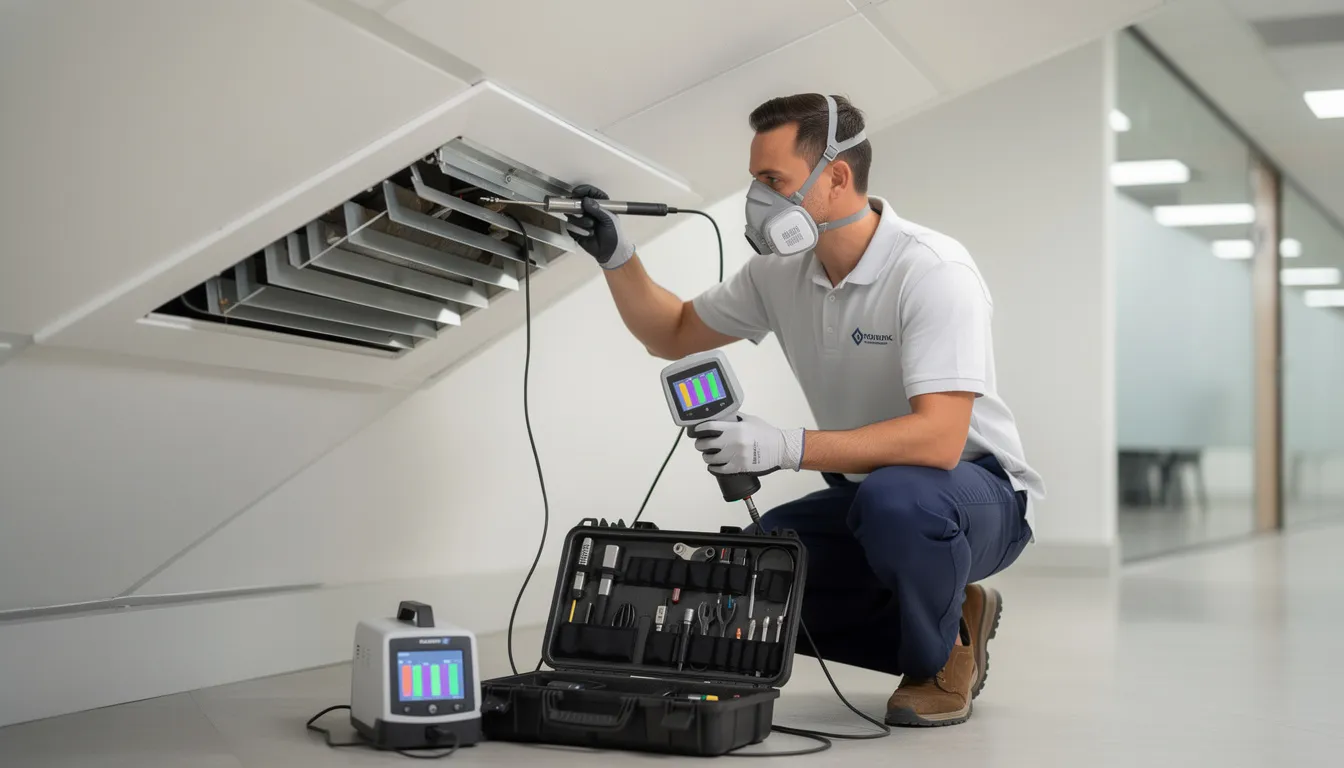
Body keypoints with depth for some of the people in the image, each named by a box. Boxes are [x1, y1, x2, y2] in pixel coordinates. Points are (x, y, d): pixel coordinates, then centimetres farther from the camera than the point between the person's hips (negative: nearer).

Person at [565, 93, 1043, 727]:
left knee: (897, 498, -40)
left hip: (976, 490, -7)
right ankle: (944, 622, 8)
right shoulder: (782, 272, -3)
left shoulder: (932, 272, -26)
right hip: (865, 494, 7)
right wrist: (616, 257, -6)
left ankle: (942, 655, -7)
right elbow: (673, 335, 11)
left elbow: (937, 439, -36)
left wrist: (786, 448, -42)